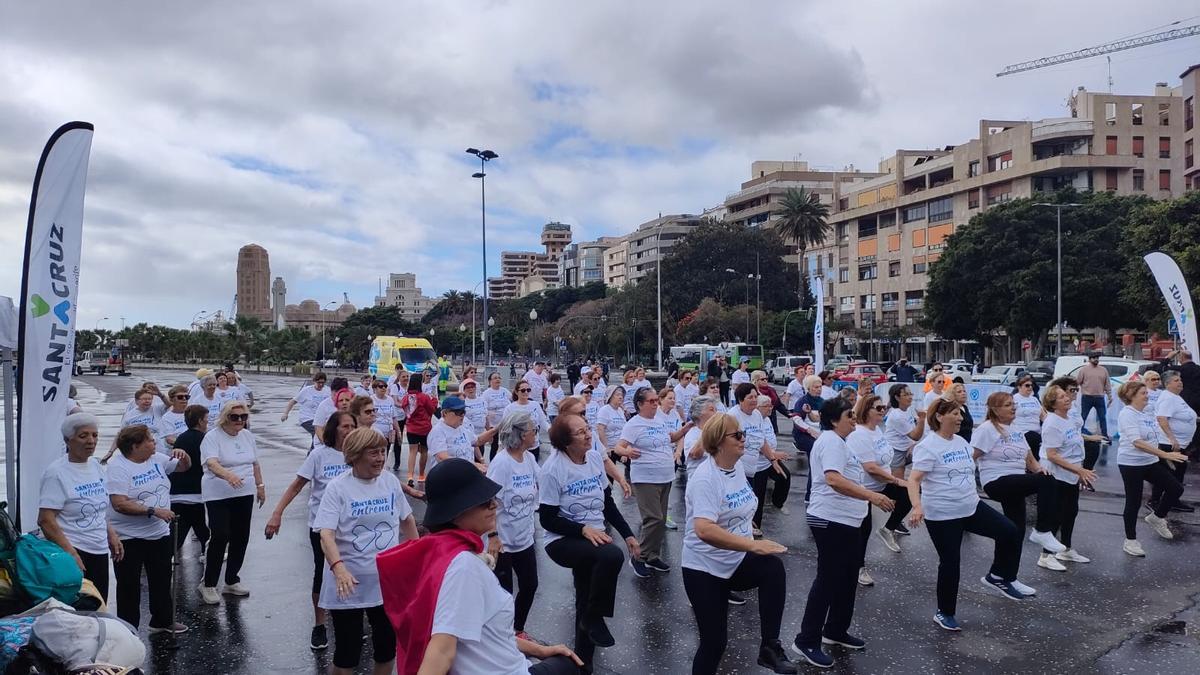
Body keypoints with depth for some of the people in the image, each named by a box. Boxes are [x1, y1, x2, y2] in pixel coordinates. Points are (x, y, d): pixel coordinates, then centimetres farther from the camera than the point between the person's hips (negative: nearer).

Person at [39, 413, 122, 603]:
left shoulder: (95, 464, 8)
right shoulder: (56, 472, -13)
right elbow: (46, 521, -18)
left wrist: (111, 535, 13)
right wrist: (71, 555, -22)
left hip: (100, 551, 7)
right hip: (74, 552, -7)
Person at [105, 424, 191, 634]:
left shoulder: (156, 459, 3)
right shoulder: (118, 467, -17)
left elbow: (183, 467, 17)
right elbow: (120, 504, -25)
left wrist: (183, 456, -6)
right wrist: (153, 510, -27)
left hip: (160, 534, 7)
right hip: (129, 538, -7)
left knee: (162, 580, 19)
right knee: (129, 586, 6)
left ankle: (162, 620, 35)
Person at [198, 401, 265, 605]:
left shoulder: (247, 435, 8)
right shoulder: (212, 437, -11)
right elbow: (211, 463, -27)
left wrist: (260, 485, 18)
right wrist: (228, 475, -45)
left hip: (245, 494, 6)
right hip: (218, 496, -6)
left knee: (241, 537, 9)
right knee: (220, 536, -11)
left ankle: (232, 581, 23)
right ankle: (208, 584, 5)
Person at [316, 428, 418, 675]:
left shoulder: (391, 481, 1)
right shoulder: (338, 487, -13)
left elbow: (407, 520, 15)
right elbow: (326, 534, -22)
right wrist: (338, 568, -37)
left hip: (387, 581, 4)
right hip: (349, 584, -4)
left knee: (388, 648, 13)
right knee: (348, 654, 6)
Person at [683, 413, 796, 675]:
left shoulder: (737, 467, 2)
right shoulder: (705, 478, -24)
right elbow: (704, 530, -37)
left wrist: (751, 546, 11)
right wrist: (753, 545, -37)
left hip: (737, 560, 6)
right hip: (705, 567, -6)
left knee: (774, 567, -24)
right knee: (714, 642, 0)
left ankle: (769, 646, -15)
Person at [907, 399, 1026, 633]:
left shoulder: (961, 442, 8)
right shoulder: (928, 446, -18)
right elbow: (914, 480, -25)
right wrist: (917, 506, -39)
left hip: (972, 507, 8)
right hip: (942, 515, -7)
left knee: (1010, 532, 1)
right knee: (950, 563, 2)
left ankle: (997, 577, 21)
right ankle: (944, 613, 21)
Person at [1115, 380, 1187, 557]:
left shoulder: (1145, 413, 8)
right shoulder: (1127, 414, -18)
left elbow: (1151, 439, 19)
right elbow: (1137, 442, -26)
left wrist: (1165, 458, 21)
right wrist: (1165, 454, -29)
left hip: (1151, 462, 8)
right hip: (1131, 464, -8)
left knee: (1175, 488, 3)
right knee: (1134, 502, 1)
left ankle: (1157, 517, 26)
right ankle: (1130, 541, 16)